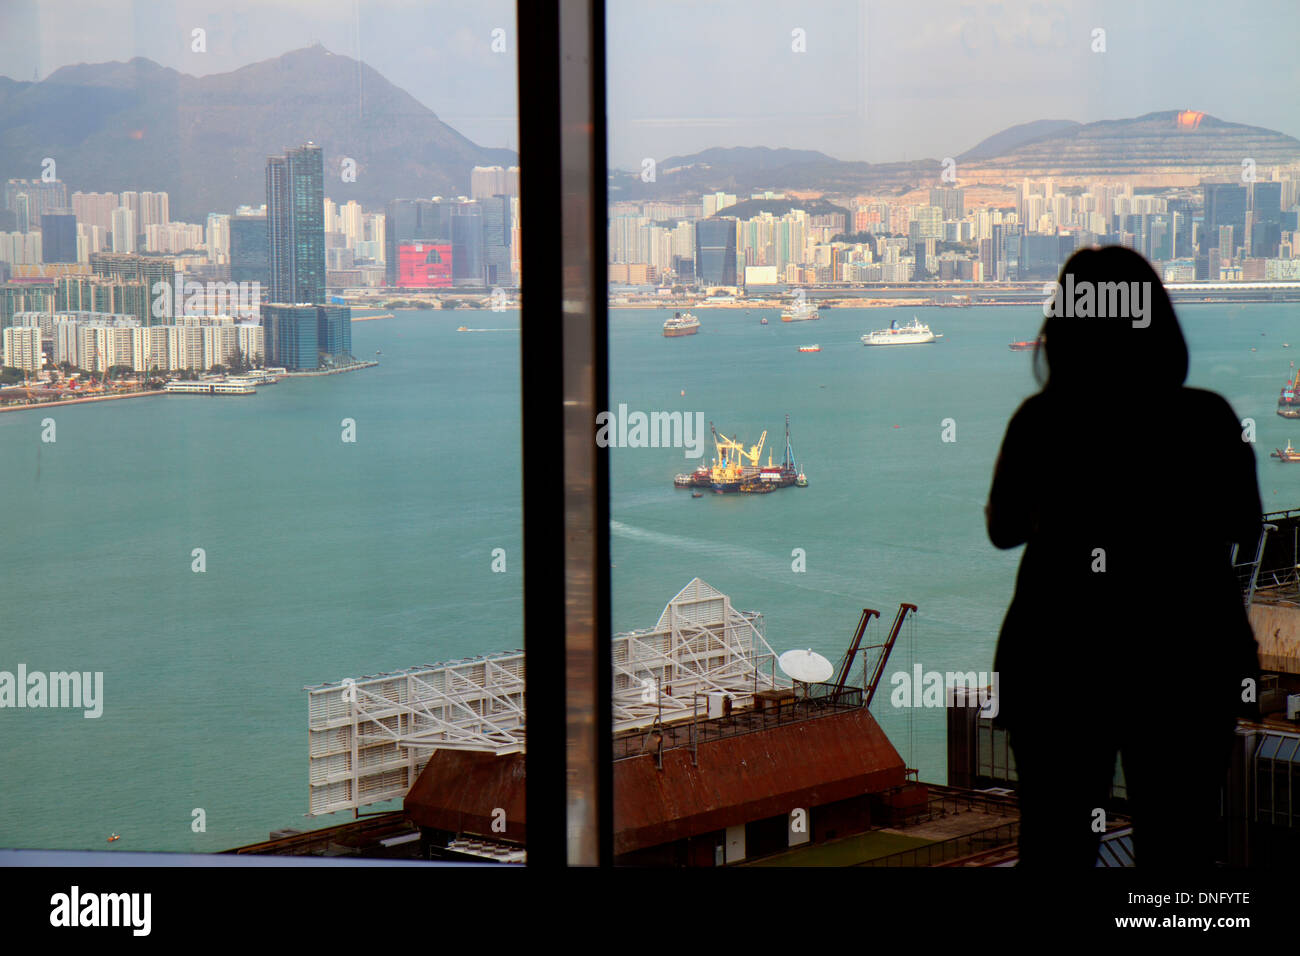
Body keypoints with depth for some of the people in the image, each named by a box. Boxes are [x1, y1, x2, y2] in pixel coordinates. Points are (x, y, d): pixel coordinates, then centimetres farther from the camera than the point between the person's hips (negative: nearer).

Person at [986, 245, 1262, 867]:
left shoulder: (1039, 421, -11)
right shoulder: (1210, 419, -10)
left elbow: (1001, 529, 5)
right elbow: (1247, 534, 5)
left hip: (1059, 664, 0)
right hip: (1186, 666, 0)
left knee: (1054, 845, 11)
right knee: (1178, 847, 10)